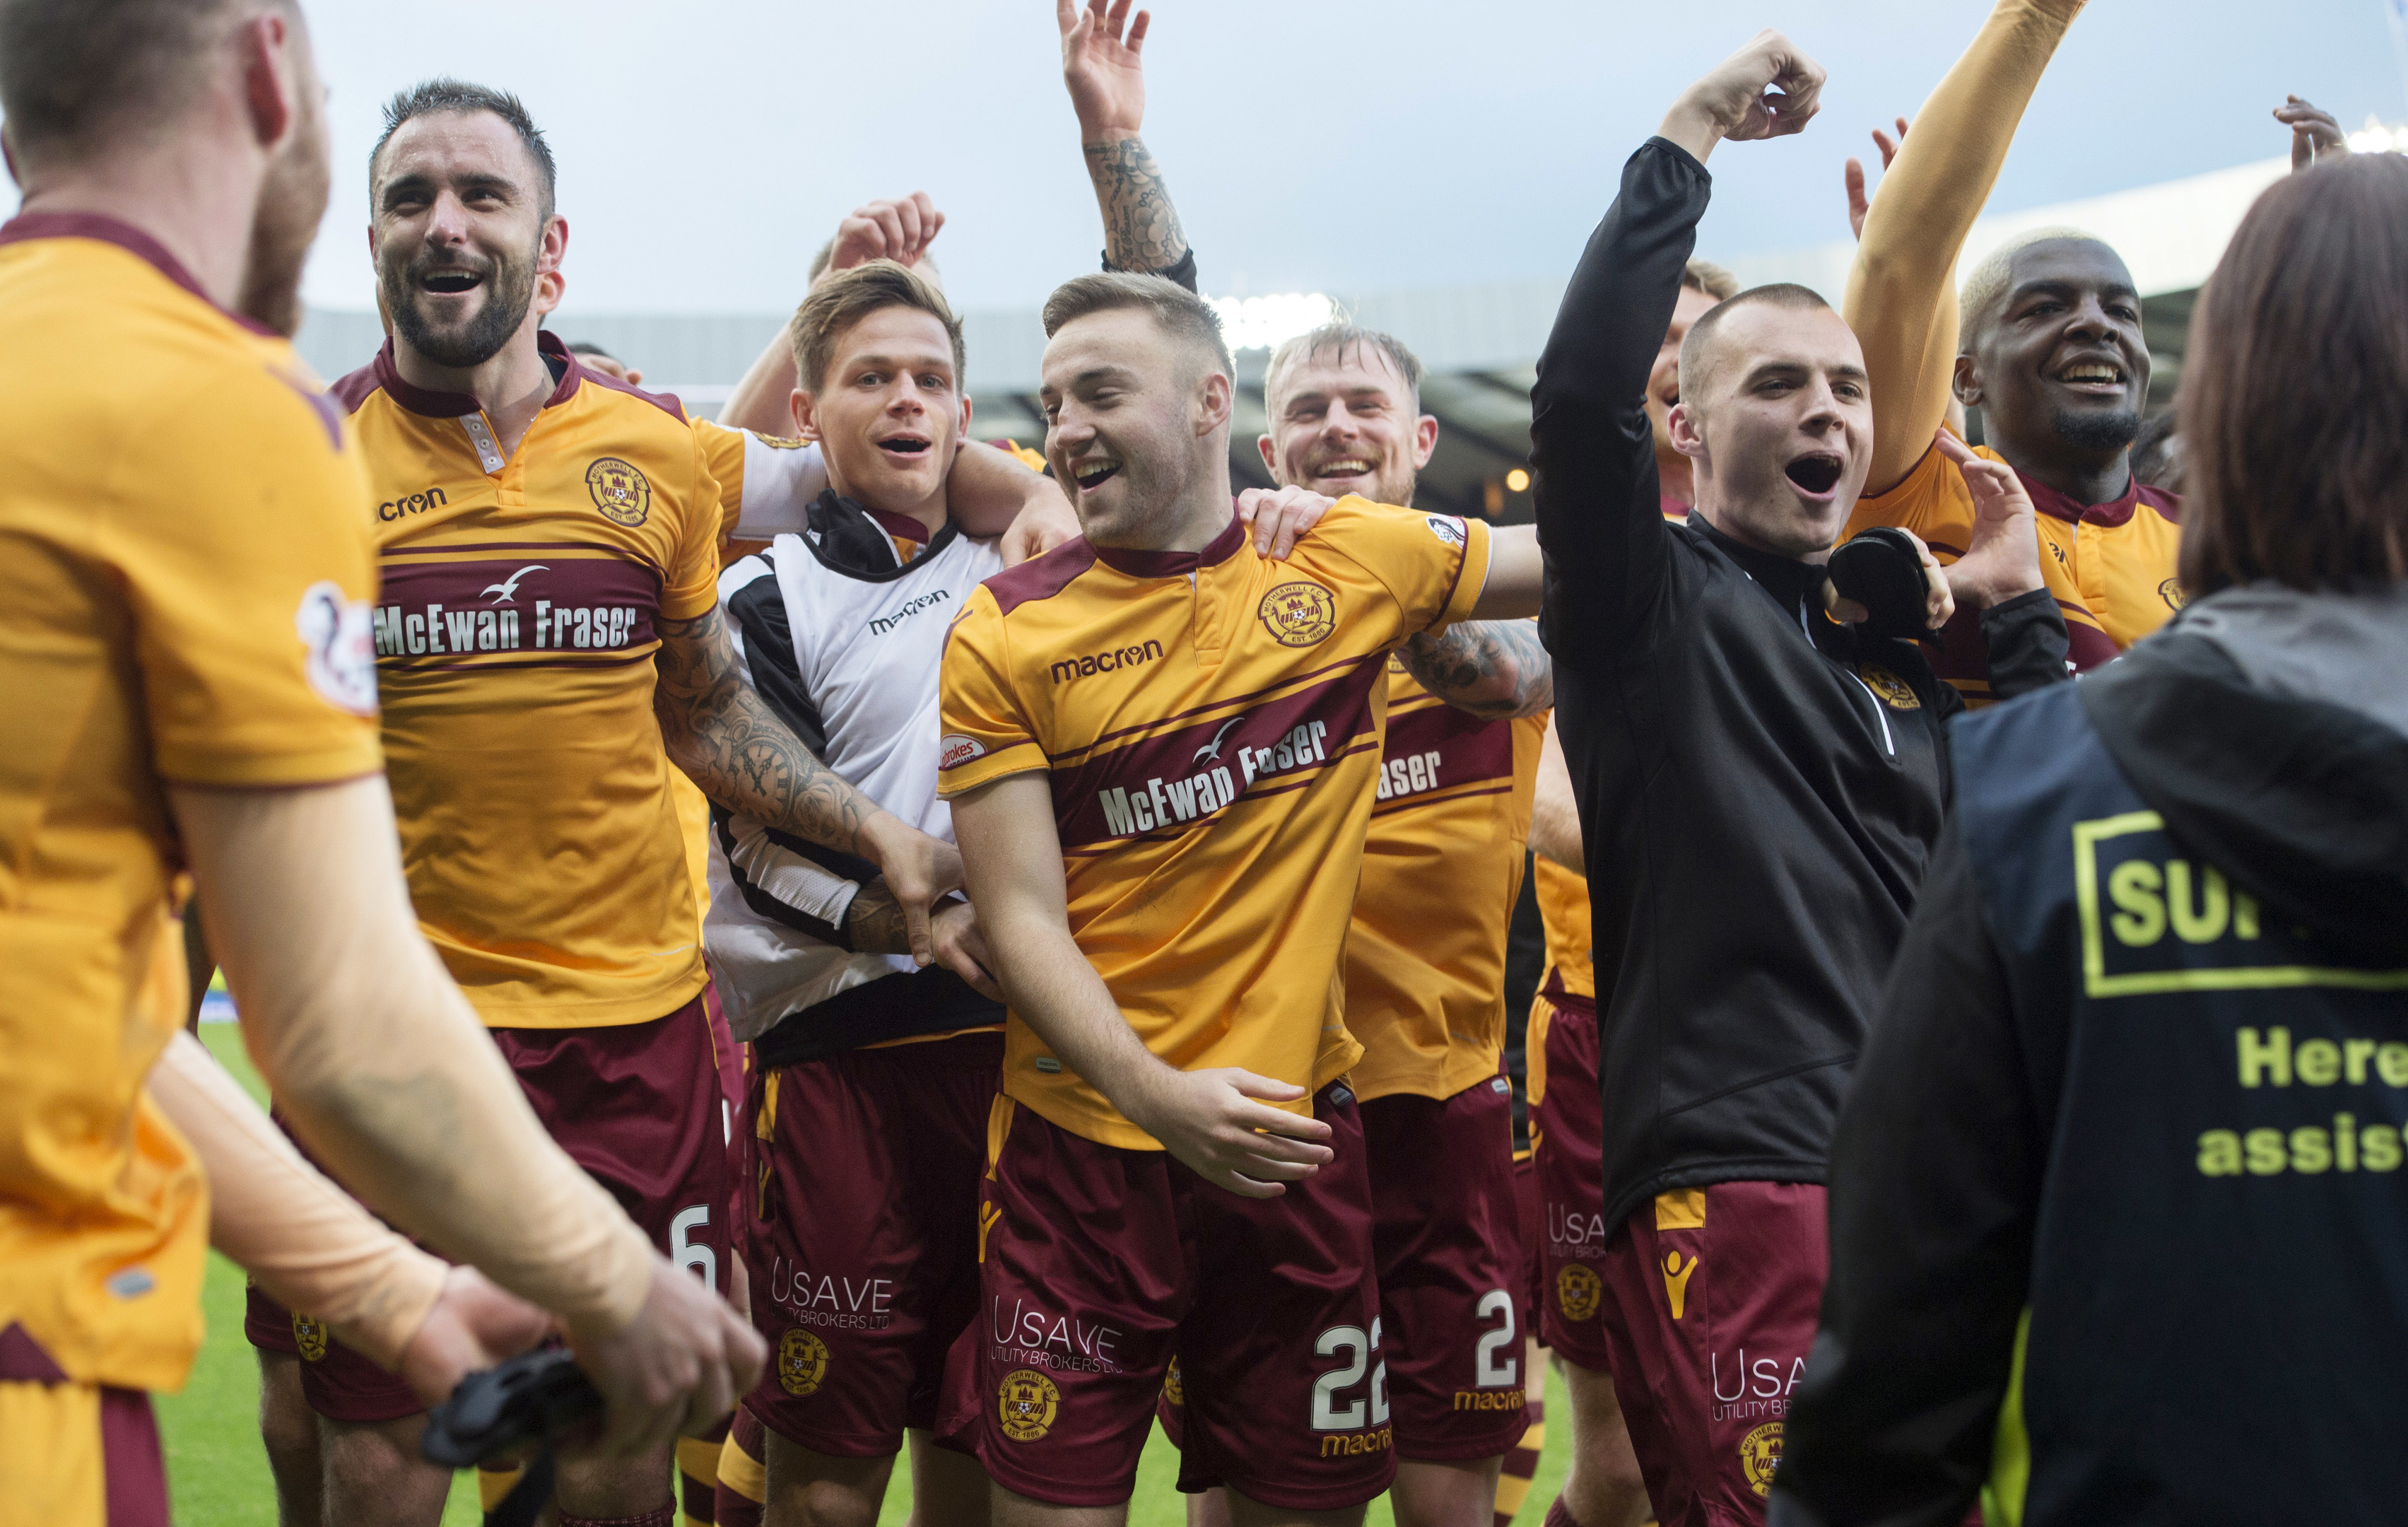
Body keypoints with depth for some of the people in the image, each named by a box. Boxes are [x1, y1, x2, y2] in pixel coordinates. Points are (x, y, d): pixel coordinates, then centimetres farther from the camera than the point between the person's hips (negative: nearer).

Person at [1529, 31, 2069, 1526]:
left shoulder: (1905, 640, 21)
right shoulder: (1657, 604, 2)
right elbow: (1584, 387, -16)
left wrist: (2017, 611, 12)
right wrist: (1689, 138, -11)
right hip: (1735, 1182, -6)